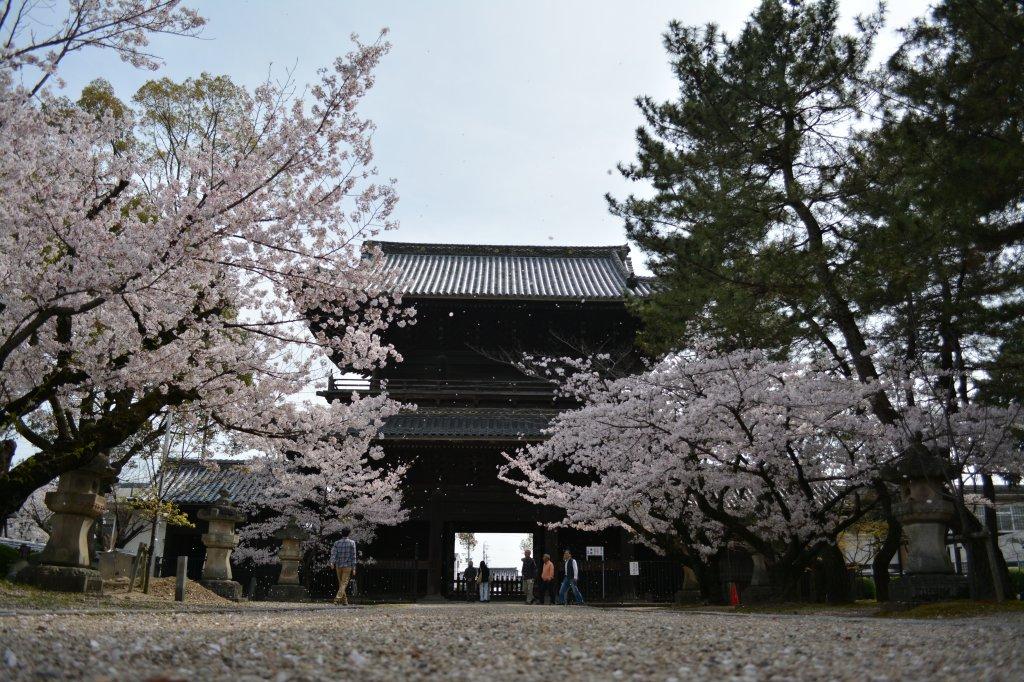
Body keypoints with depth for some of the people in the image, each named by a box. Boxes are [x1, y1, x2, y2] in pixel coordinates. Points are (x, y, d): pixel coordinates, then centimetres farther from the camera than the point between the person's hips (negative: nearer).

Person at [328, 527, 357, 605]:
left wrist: (332, 562, -21)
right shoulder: (352, 542, -3)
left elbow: (333, 553, -9)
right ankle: (337, 598, -25)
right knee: (344, 583, -6)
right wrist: (353, 568, -1)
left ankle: (344, 601, 20)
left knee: (341, 583, 14)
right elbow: (353, 556, -4)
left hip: (338, 566, 4)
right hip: (347, 566, -4)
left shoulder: (337, 543, 6)